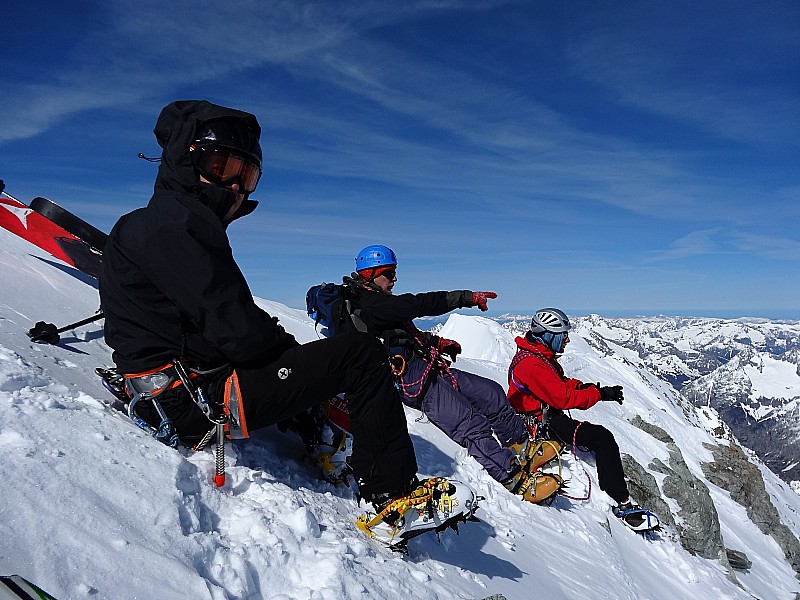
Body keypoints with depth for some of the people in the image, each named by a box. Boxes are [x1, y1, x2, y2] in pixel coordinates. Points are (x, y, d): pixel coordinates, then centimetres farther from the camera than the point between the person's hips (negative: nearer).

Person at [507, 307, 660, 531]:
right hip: (542, 424, -11)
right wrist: (599, 393, -18)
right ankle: (623, 505, -13)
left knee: (602, 438, 16)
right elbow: (563, 397, -27)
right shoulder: (532, 364, -24)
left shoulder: (541, 356, 10)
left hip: (548, 417, 11)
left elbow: (562, 384, 15)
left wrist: (584, 387, -5)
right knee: (603, 439, -18)